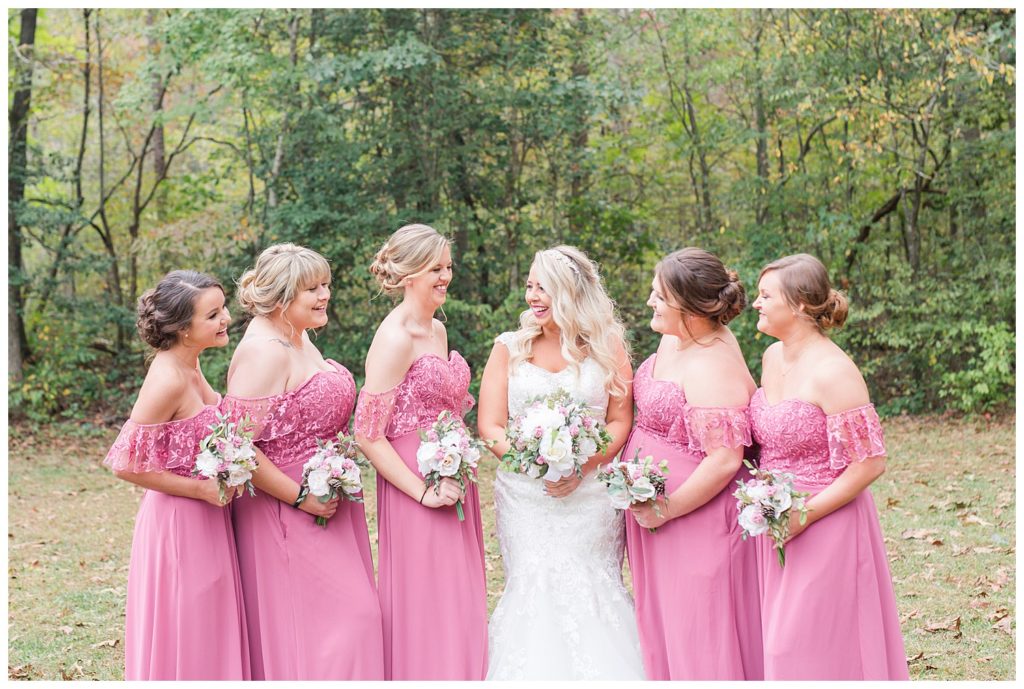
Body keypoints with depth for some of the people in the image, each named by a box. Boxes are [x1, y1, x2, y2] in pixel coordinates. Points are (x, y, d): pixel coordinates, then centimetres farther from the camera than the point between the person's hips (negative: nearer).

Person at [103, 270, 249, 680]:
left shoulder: (189, 364, 4)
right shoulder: (167, 379, -22)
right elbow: (126, 463, -22)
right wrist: (201, 488, -18)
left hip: (205, 521, 9)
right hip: (178, 521, -9)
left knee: (208, 638, 18)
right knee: (182, 647, 4)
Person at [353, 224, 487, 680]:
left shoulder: (437, 330, 11)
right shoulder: (394, 338, -15)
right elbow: (368, 434, -18)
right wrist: (424, 492, -19)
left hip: (454, 483, 8)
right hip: (415, 481, -8)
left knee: (460, 605, 14)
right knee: (423, 608, 0)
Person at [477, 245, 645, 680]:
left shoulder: (607, 346, 5)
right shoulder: (510, 348, 6)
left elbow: (620, 421, 2)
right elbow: (490, 426, 2)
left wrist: (582, 466, -15)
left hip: (591, 494, -1)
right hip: (525, 495, 1)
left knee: (593, 593, -1)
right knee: (531, 594, -2)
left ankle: (600, 674, 11)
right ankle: (534, 674, 9)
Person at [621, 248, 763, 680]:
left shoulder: (713, 368, -24)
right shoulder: (675, 337, 4)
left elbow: (725, 460, -27)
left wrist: (667, 510, -19)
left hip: (693, 514, -9)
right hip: (651, 506, 9)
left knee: (696, 630, 2)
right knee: (661, 623, 18)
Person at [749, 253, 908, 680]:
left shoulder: (832, 372, -19)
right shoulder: (772, 357, 7)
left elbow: (870, 463, -19)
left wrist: (805, 515, -20)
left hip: (824, 525, -8)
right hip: (777, 524, 8)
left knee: (810, 650, -1)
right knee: (776, 642, 15)